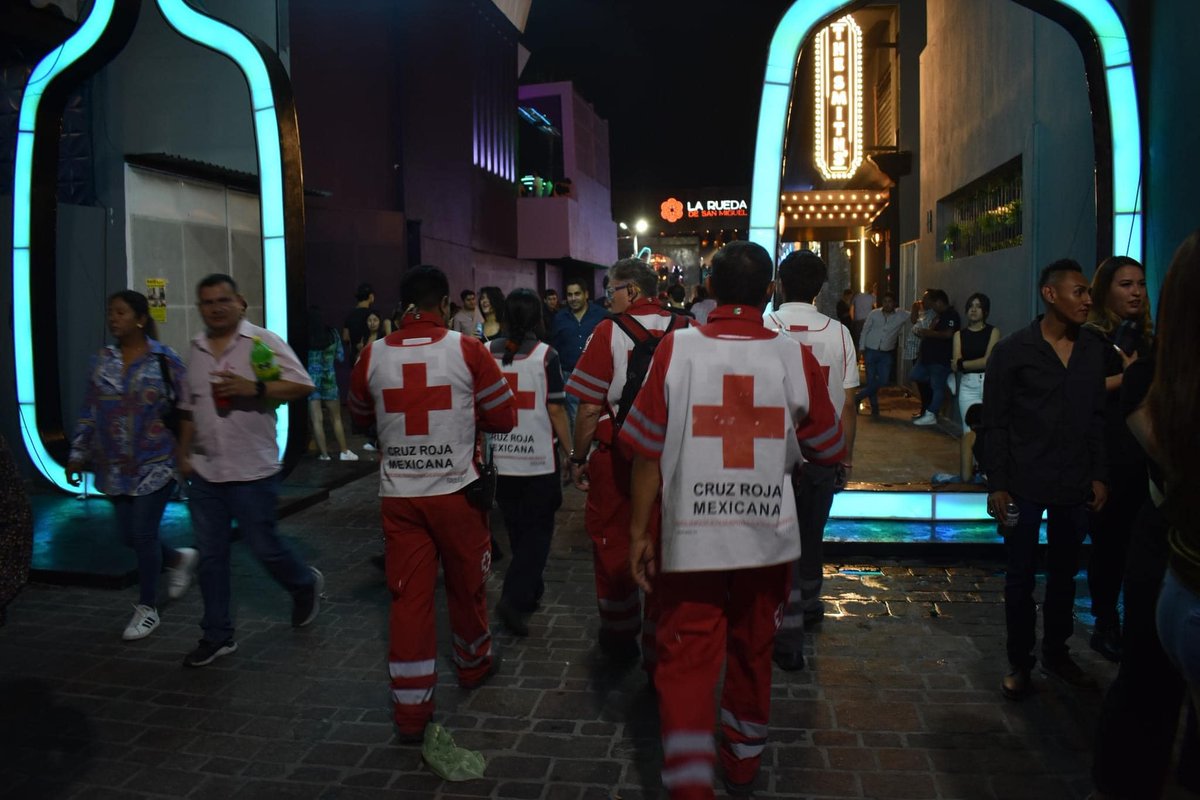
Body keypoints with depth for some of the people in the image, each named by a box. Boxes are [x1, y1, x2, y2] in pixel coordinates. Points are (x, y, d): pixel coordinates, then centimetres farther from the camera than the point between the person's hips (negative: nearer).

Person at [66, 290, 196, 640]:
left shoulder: (166, 360, -8)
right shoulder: (101, 361, 5)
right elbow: (88, 412, 10)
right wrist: (78, 454, 8)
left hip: (156, 463, -5)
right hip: (115, 467, 5)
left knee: (143, 535, -1)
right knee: (128, 534, 10)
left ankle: (147, 608, 17)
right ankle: (179, 559, 38)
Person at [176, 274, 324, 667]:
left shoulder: (262, 341, -8)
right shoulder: (196, 350, 11)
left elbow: (303, 385, -15)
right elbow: (189, 408, 20)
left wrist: (253, 388, -24)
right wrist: (183, 453, 18)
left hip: (252, 471, -6)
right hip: (204, 473, 6)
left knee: (263, 546, 2)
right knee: (210, 556, 10)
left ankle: (305, 584, 32)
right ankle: (217, 636, 22)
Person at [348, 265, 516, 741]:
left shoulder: (372, 356, -1)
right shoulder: (467, 350, -9)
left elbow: (361, 416, 15)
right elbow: (504, 418, -4)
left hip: (398, 495, 2)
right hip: (457, 489, -1)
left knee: (408, 597, 7)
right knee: (466, 585, 18)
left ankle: (411, 709, 11)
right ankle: (473, 665, 40)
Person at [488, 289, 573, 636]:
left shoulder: (486, 352, 0)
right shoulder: (545, 355, -10)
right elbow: (555, 409, -9)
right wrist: (569, 451, 1)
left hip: (500, 459, 4)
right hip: (539, 459, -4)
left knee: (517, 529, 18)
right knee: (538, 530, 5)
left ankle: (531, 591, 30)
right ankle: (514, 598, -7)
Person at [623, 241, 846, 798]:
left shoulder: (675, 350, -9)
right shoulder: (795, 358, -6)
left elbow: (647, 452, -8)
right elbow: (828, 452, 4)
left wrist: (639, 532, 2)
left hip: (690, 537, -2)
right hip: (768, 537, 2)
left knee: (686, 660, 8)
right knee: (752, 653, 21)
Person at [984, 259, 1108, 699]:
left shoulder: (1093, 349, 4)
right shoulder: (1012, 351, -8)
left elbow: (1097, 417, 10)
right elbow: (995, 423, -7)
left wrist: (1098, 475, 7)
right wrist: (997, 485, -9)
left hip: (1074, 485, 4)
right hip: (1025, 484, -4)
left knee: (1064, 572, 15)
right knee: (1021, 575, 7)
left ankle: (1056, 651, 32)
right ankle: (1019, 660, 21)